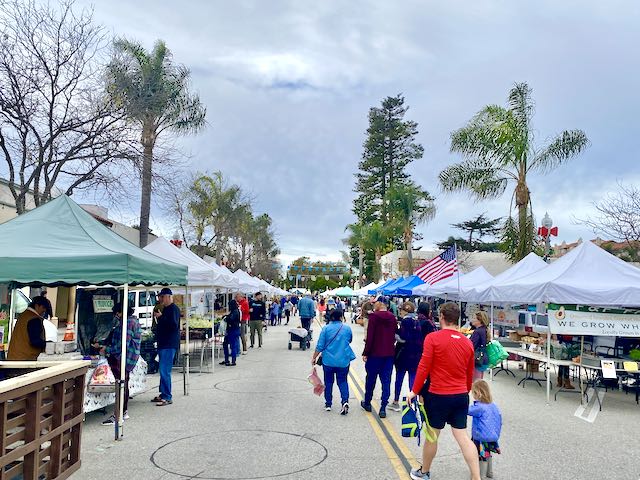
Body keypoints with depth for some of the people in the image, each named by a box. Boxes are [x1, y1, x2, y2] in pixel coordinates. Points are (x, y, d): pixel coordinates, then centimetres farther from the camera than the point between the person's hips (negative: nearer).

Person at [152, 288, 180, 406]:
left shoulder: (174, 309, -10)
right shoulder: (165, 309, 20)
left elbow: (174, 325, -23)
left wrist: (160, 317, -20)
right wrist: (158, 317, 17)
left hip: (169, 345, -10)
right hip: (163, 344, 10)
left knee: (164, 371, -12)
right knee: (163, 371, 14)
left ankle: (167, 397, -9)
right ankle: (163, 394, 22)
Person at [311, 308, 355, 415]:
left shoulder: (326, 328, -7)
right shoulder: (347, 328, -2)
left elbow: (320, 346, -6)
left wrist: (314, 358, 4)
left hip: (328, 360, -1)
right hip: (344, 361, 1)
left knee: (328, 382, 14)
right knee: (342, 381, 10)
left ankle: (328, 404, 20)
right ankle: (345, 400, -11)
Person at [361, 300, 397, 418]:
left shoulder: (374, 316, -10)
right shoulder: (393, 318, 4)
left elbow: (370, 336, -13)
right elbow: (394, 336, 8)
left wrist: (365, 353, -8)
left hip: (375, 353, -3)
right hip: (389, 354, 3)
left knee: (371, 379, 13)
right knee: (386, 381, 6)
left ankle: (367, 403, 29)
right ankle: (383, 408, 3)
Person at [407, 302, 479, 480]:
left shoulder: (433, 338, -12)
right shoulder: (467, 342, 4)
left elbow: (424, 367, -13)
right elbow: (470, 374, 13)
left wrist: (414, 390, -3)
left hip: (438, 395, -4)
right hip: (461, 396, 4)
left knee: (432, 435, 12)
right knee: (462, 436, 9)